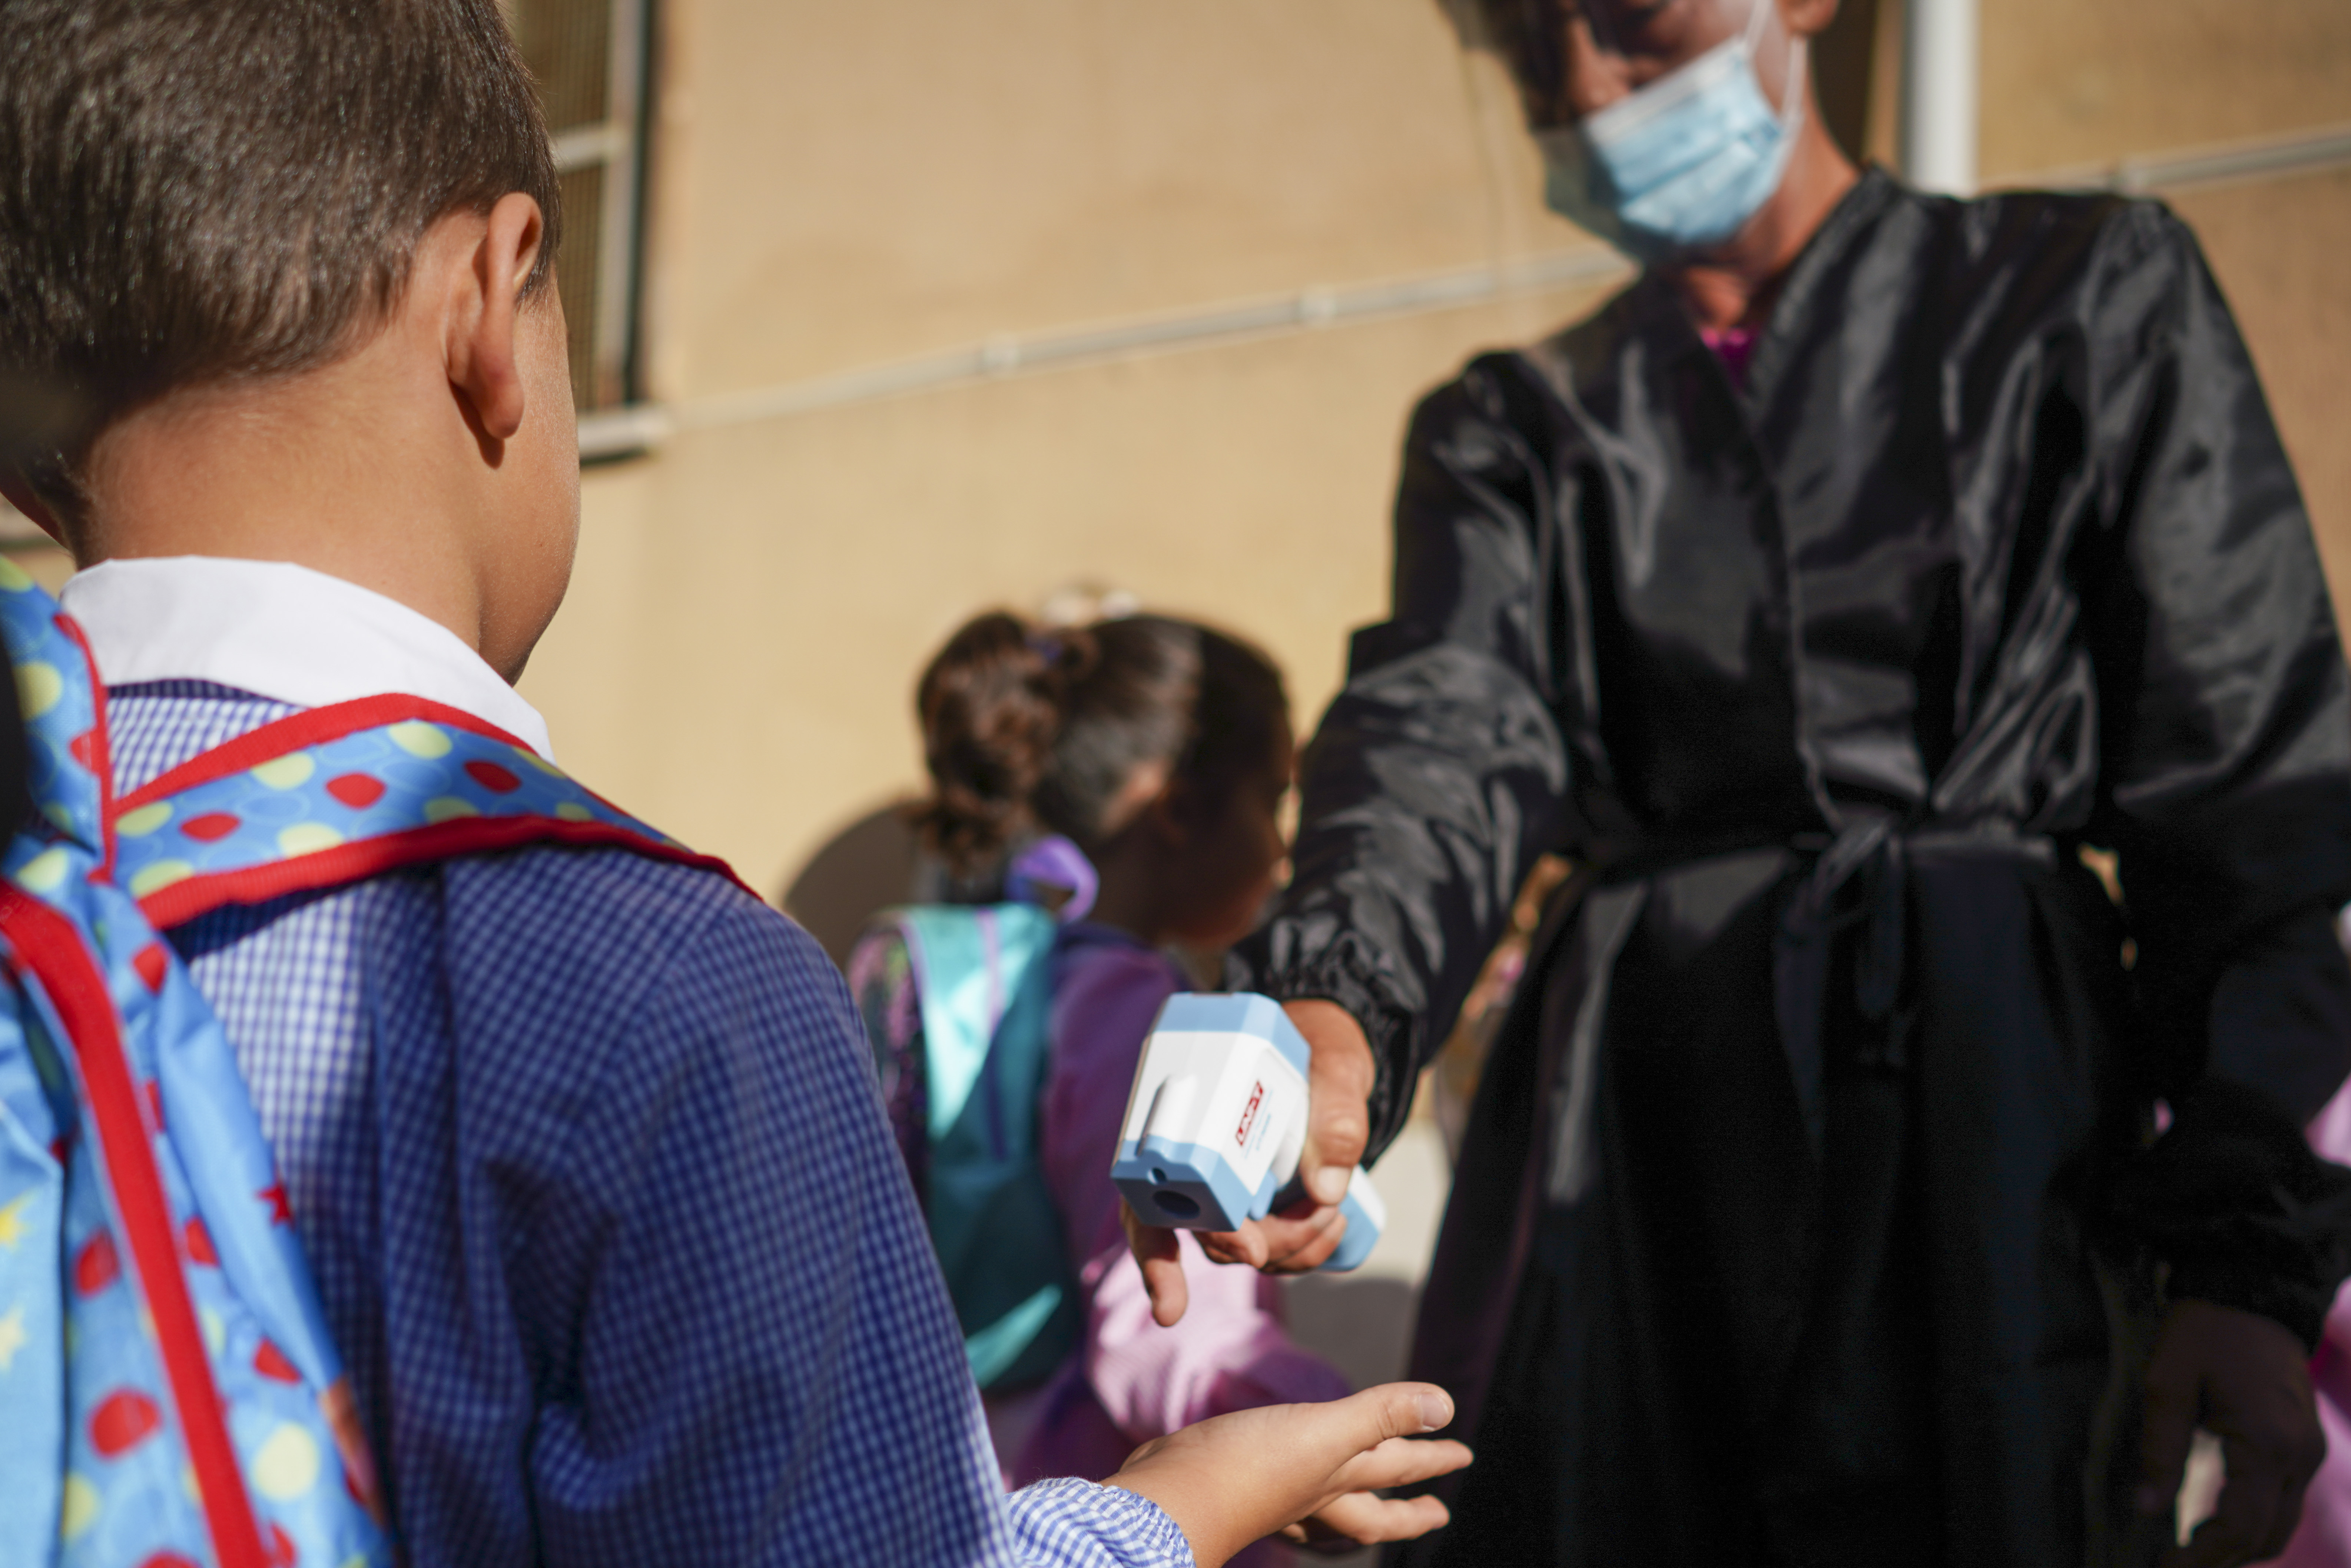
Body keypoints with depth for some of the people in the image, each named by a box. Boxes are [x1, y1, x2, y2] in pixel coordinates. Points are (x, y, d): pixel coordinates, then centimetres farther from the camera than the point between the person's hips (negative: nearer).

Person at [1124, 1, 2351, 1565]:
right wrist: (1329, 1014, -29)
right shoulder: (1513, 427, 16)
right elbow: (1447, 737, -5)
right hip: (1626, 1129, 3)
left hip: (1986, 1101, -2)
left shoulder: (2093, 292, 9)